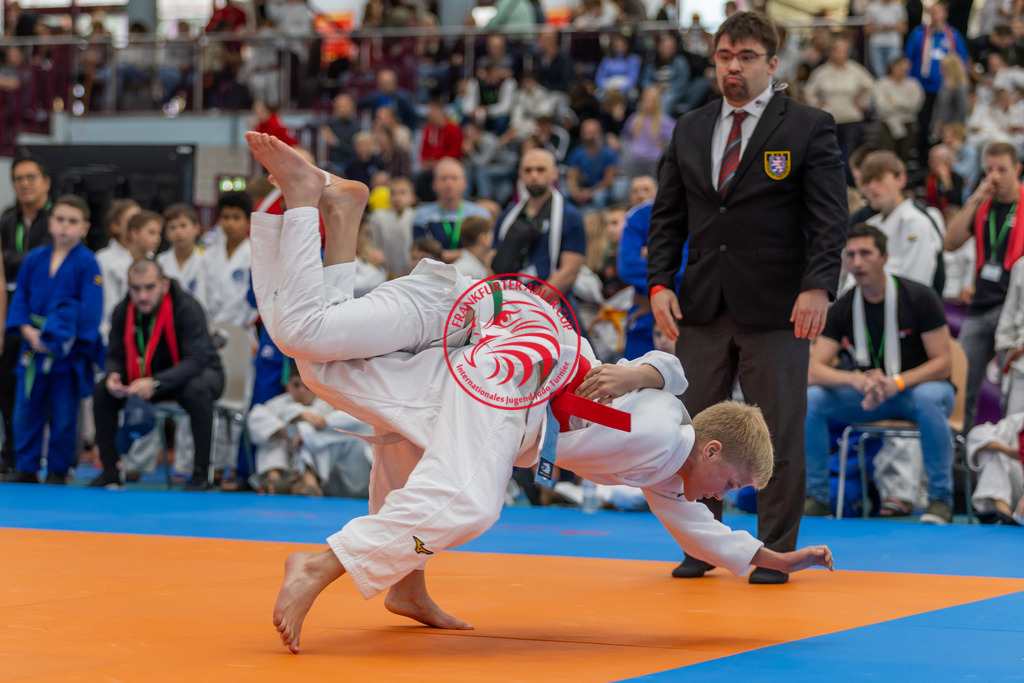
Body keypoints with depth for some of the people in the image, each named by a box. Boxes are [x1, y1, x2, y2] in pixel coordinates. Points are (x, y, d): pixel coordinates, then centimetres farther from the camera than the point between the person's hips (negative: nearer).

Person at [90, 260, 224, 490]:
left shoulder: (186, 308, -27)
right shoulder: (123, 311, -11)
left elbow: (197, 360, -34)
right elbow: (115, 356, -2)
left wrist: (155, 383, -47)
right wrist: (113, 375, -28)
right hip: (148, 377, 5)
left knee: (197, 391, -39)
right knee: (102, 390, -15)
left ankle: (201, 473, -26)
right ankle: (111, 470, -3)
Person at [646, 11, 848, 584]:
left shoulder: (809, 128, 0)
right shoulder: (690, 132, 14)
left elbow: (830, 216, -5)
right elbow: (668, 215, 15)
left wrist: (818, 287, -16)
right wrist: (660, 282, 2)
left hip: (776, 307, -4)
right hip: (703, 305, 4)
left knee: (780, 433, 0)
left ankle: (776, 552, 9)